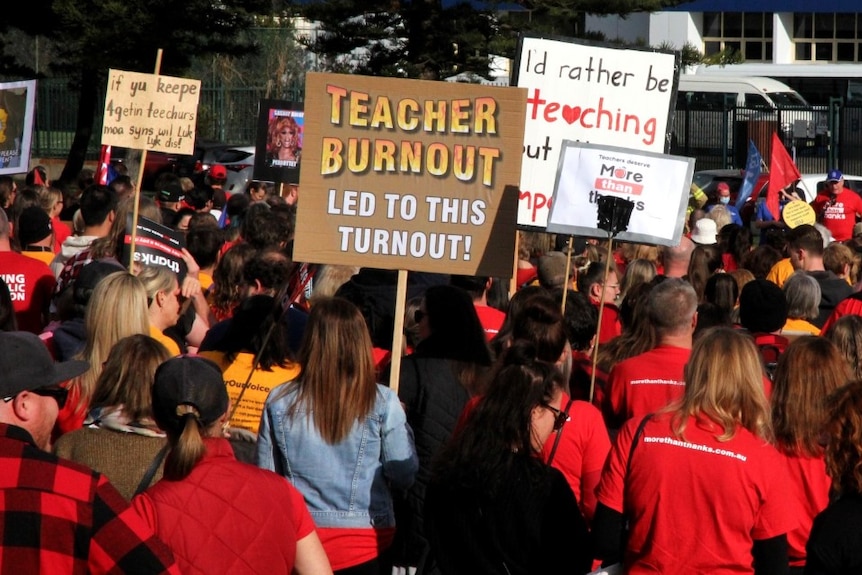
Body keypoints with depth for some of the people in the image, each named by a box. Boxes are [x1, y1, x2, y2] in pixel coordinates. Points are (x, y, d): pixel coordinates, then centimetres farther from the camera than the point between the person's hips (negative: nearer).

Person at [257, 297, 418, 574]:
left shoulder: (279, 402, -7)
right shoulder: (383, 404, -11)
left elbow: (265, 476, 1)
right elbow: (404, 476, -6)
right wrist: (402, 424, 9)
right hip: (366, 543, -1)